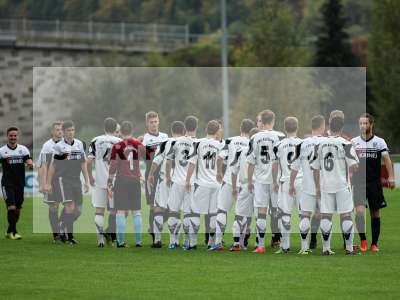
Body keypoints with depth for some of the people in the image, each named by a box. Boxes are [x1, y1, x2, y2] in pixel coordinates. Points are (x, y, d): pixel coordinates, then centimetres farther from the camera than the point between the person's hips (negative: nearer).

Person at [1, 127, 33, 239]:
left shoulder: (23, 149, 4)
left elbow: (29, 160, -9)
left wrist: (30, 164, -31)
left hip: (20, 183, 4)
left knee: (18, 209, 9)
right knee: (11, 207, -17)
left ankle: (9, 231, 24)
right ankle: (13, 232, -10)